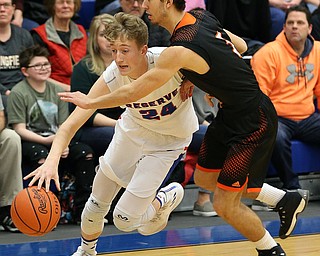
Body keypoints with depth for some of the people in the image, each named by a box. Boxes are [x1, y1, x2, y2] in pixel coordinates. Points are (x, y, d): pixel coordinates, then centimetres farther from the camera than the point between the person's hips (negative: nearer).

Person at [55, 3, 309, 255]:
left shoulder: (180, 50, -27)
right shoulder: (201, 16, -1)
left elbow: (133, 92, -19)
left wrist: (90, 102, -4)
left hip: (253, 122, -9)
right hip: (231, 112, 9)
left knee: (225, 205, -3)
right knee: (204, 177, 20)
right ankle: (286, 201, 32)